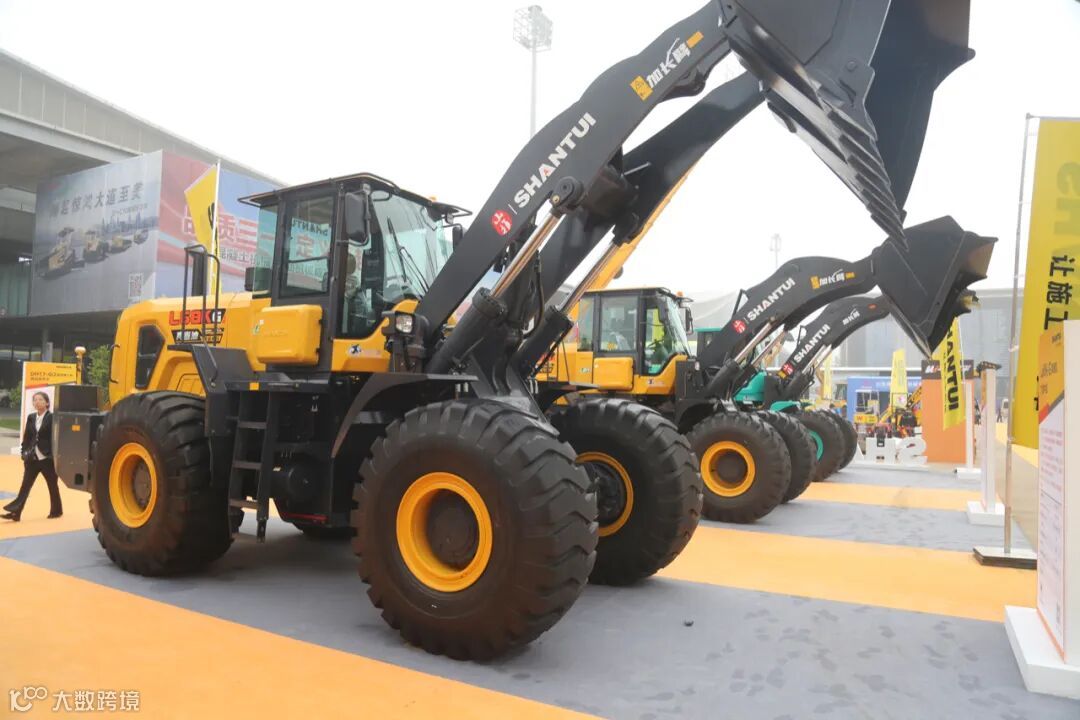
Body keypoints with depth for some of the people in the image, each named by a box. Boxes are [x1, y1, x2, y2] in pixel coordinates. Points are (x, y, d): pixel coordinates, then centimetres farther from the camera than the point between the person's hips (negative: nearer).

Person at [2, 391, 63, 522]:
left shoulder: (52, 418, -7)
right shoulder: (31, 417, 8)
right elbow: (26, 437, 11)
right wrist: (24, 454, 6)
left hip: (47, 458, -4)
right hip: (32, 458, 4)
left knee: (53, 486, 8)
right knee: (25, 486, -1)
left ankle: (56, 510, 22)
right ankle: (15, 513, -4)